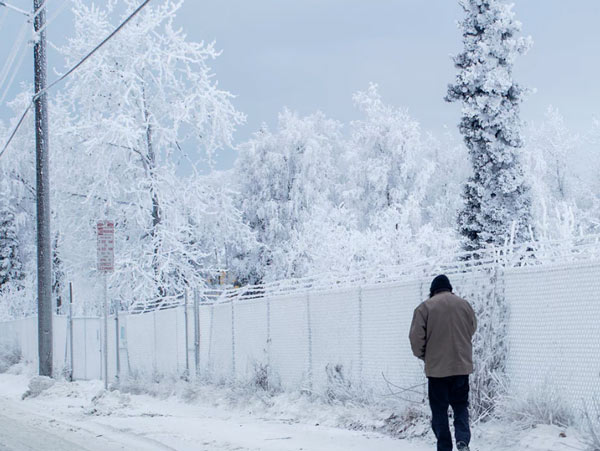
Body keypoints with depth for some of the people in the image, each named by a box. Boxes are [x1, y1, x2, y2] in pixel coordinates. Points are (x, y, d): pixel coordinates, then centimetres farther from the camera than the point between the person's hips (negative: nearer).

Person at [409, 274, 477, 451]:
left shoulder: (425, 307, -6)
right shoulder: (464, 305, 4)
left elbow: (416, 338, -7)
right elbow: (472, 330, 15)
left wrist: (423, 355, 11)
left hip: (436, 368, -2)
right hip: (462, 366, 2)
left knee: (439, 410, 8)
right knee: (461, 406, 12)